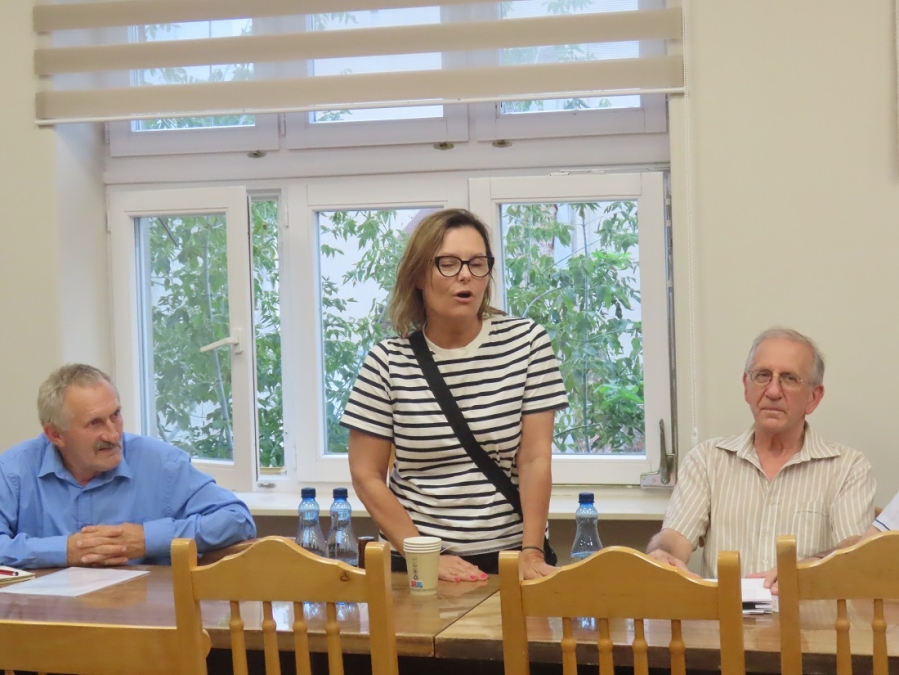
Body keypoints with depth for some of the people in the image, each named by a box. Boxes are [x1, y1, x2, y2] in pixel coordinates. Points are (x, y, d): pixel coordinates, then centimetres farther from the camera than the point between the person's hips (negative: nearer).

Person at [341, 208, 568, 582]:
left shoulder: (526, 341, 0)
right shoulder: (387, 362, -2)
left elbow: (536, 459, -2)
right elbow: (366, 475, -1)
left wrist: (531, 553, -11)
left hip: (508, 555, 0)